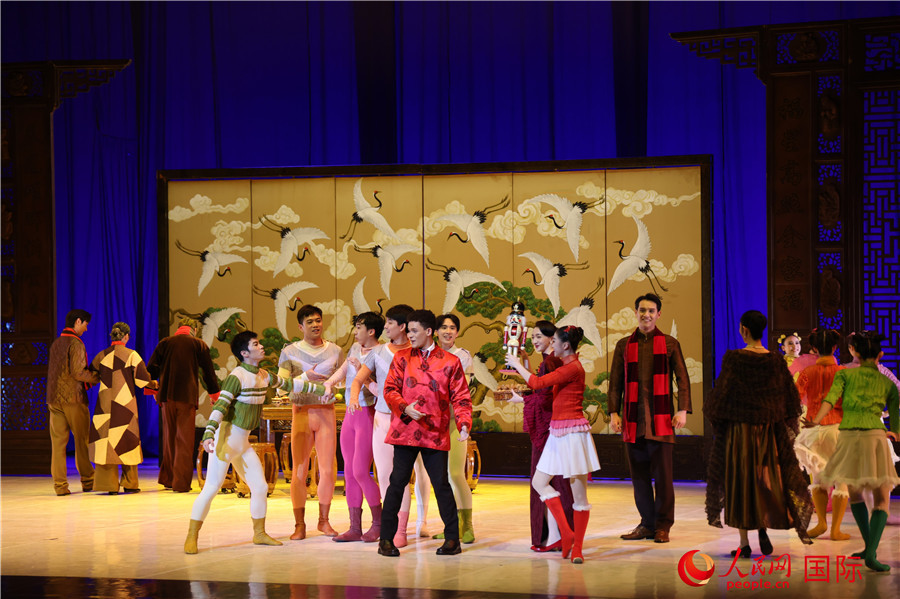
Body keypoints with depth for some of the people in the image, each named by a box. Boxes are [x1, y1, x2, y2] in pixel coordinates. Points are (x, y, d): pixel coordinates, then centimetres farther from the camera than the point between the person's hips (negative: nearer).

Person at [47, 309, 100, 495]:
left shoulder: (55, 343, 15)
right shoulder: (76, 343, -10)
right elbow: (77, 373, -17)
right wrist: (97, 377, -3)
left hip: (54, 398, 7)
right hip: (73, 398, -6)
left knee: (58, 441, 2)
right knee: (82, 439, 6)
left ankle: (59, 484, -1)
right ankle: (87, 480, 13)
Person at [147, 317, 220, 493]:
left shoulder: (164, 343, 7)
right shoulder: (199, 345, 1)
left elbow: (151, 369, 10)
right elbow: (208, 371, 7)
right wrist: (213, 393, 21)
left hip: (167, 396, 3)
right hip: (188, 397, -3)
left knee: (169, 437, 15)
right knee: (185, 440, 0)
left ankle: (168, 479, 19)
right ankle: (181, 483, -4)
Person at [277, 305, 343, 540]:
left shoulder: (335, 351, 8)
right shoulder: (290, 352, 2)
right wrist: (306, 376, -21)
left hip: (326, 412, 2)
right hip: (301, 412, -2)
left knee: (327, 469, 1)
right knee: (299, 470, -3)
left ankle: (324, 520, 15)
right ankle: (300, 525, 4)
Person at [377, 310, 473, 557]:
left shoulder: (450, 362, 4)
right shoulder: (402, 358, 9)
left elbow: (461, 397, 4)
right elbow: (390, 389, 5)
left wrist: (464, 423, -12)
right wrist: (405, 408, -14)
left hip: (436, 433, -1)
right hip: (405, 430, 1)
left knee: (441, 483, 0)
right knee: (398, 482, -1)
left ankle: (452, 539, 10)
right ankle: (386, 539, 5)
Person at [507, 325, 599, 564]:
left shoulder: (573, 368, -14)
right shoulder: (566, 365, 16)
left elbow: (537, 383, -15)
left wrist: (517, 365, -3)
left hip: (572, 432, -10)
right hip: (559, 433, 10)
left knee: (578, 489, -4)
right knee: (539, 482, 6)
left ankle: (577, 547, -1)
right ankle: (567, 533, 5)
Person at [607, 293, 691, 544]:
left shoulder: (670, 344, 7)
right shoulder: (624, 345, 12)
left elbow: (682, 379, 4)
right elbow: (615, 382, 13)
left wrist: (683, 410, -7)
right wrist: (613, 413, 3)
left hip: (661, 418, -2)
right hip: (632, 419, 3)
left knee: (662, 473, -3)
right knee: (638, 474, 4)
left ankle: (663, 525, 3)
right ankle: (647, 524, 11)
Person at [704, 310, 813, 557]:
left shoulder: (733, 359, -12)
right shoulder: (776, 361, 0)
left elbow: (721, 392, -8)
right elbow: (791, 399, 5)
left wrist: (710, 410, 10)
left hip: (738, 428, -3)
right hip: (769, 431, 3)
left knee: (739, 480, 4)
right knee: (766, 478, 16)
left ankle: (744, 543, 3)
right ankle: (763, 527, -3)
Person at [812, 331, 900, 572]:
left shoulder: (845, 375, 9)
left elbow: (830, 399, -7)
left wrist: (815, 423, -15)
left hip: (848, 436, 1)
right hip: (875, 436, -1)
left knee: (855, 493, 22)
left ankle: (869, 546, 25)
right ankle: (871, 554, -17)